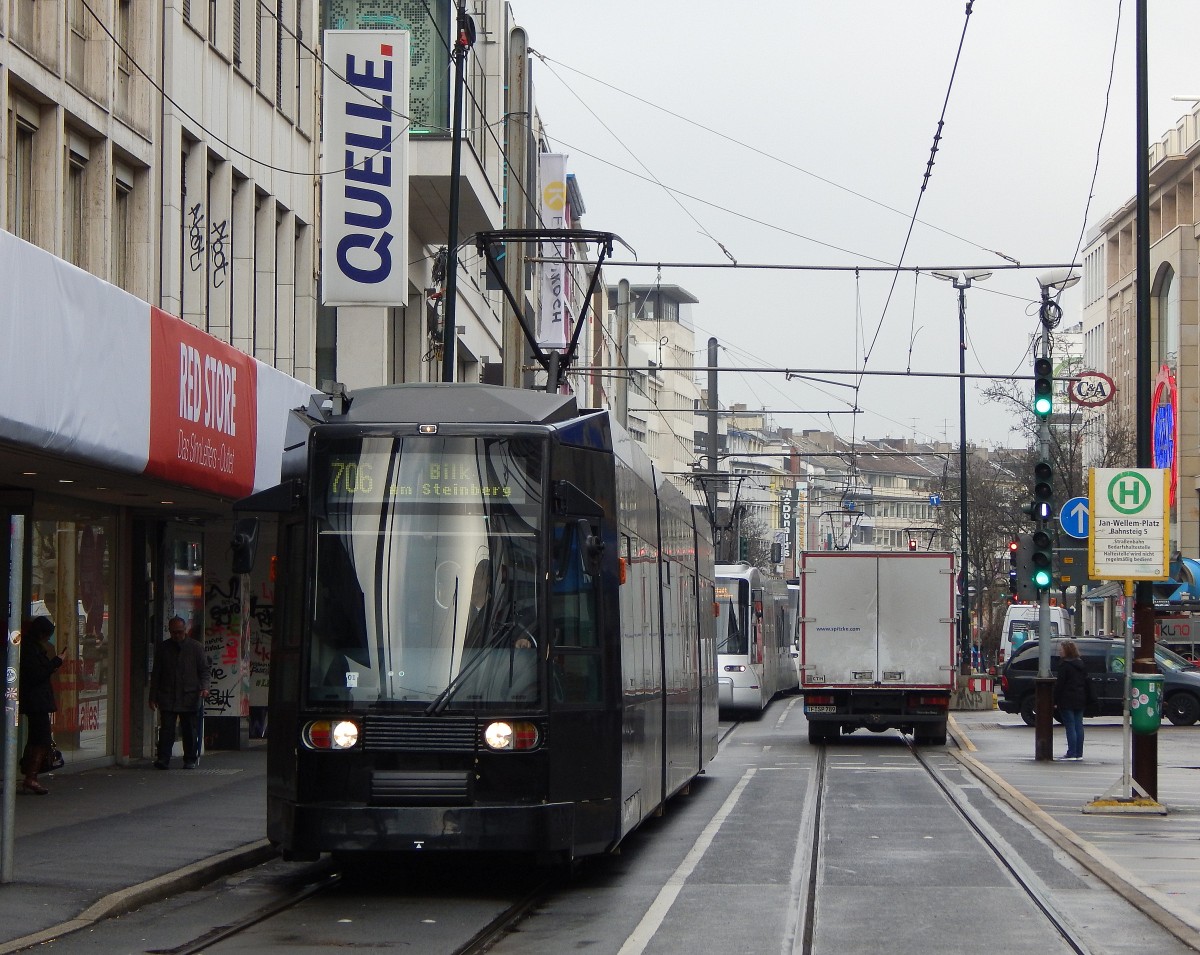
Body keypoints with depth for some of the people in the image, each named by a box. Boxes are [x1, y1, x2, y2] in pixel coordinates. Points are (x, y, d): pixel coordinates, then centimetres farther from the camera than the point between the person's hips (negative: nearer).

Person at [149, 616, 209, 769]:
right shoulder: (162, 648, 10)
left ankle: (190, 760, 14)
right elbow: (156, 674, 13)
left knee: (189, 729, 5)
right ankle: (163, 759, -12)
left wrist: (204, 687, -10)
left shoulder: (195, 647, 7)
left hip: (189, 697, 0)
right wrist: (153, 697, 9)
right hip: (167, 697, 0)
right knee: (166, 728, -9)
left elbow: (204, 669, 8)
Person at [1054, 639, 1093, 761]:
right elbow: (1087, 681, 15)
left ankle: (1072, 753, -9)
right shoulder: (1081, 664, 12)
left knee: (1070, 727, -7)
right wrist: (1086, 698, 19)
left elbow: (1060, 683, -15)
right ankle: (1079, 753, 11)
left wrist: (1055, 700, -11)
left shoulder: (1064, 664, -12)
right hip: (1080, 700, 8)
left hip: (1067, 700, -8)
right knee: (1078, 726, 9)